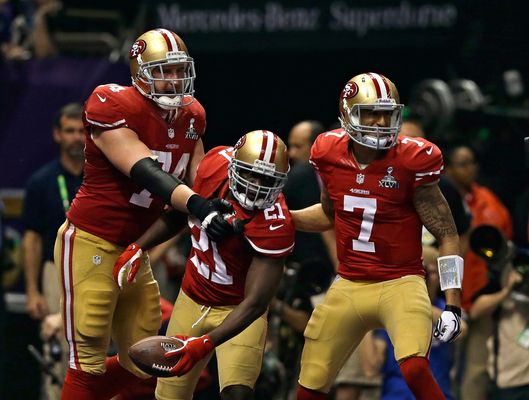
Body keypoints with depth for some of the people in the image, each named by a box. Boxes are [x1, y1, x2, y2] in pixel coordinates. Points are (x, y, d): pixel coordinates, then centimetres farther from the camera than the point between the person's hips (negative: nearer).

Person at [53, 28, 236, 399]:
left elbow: (200, 179, 9)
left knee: (140, 365, 11)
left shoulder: (191, 115, 7)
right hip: (91, 243, -8)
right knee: (89, 362, -5)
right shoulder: (112, 107, -17)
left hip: (133, 251, 8)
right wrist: (196, 204, -39)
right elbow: (144, 173, -28)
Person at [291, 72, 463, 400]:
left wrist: (453, 305, -13)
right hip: (349, 286, 5)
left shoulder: (412, 161, -13)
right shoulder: (329, 154, 0)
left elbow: (447, 235, -8)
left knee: (415, 369, -31)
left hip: (400, 284, -5)